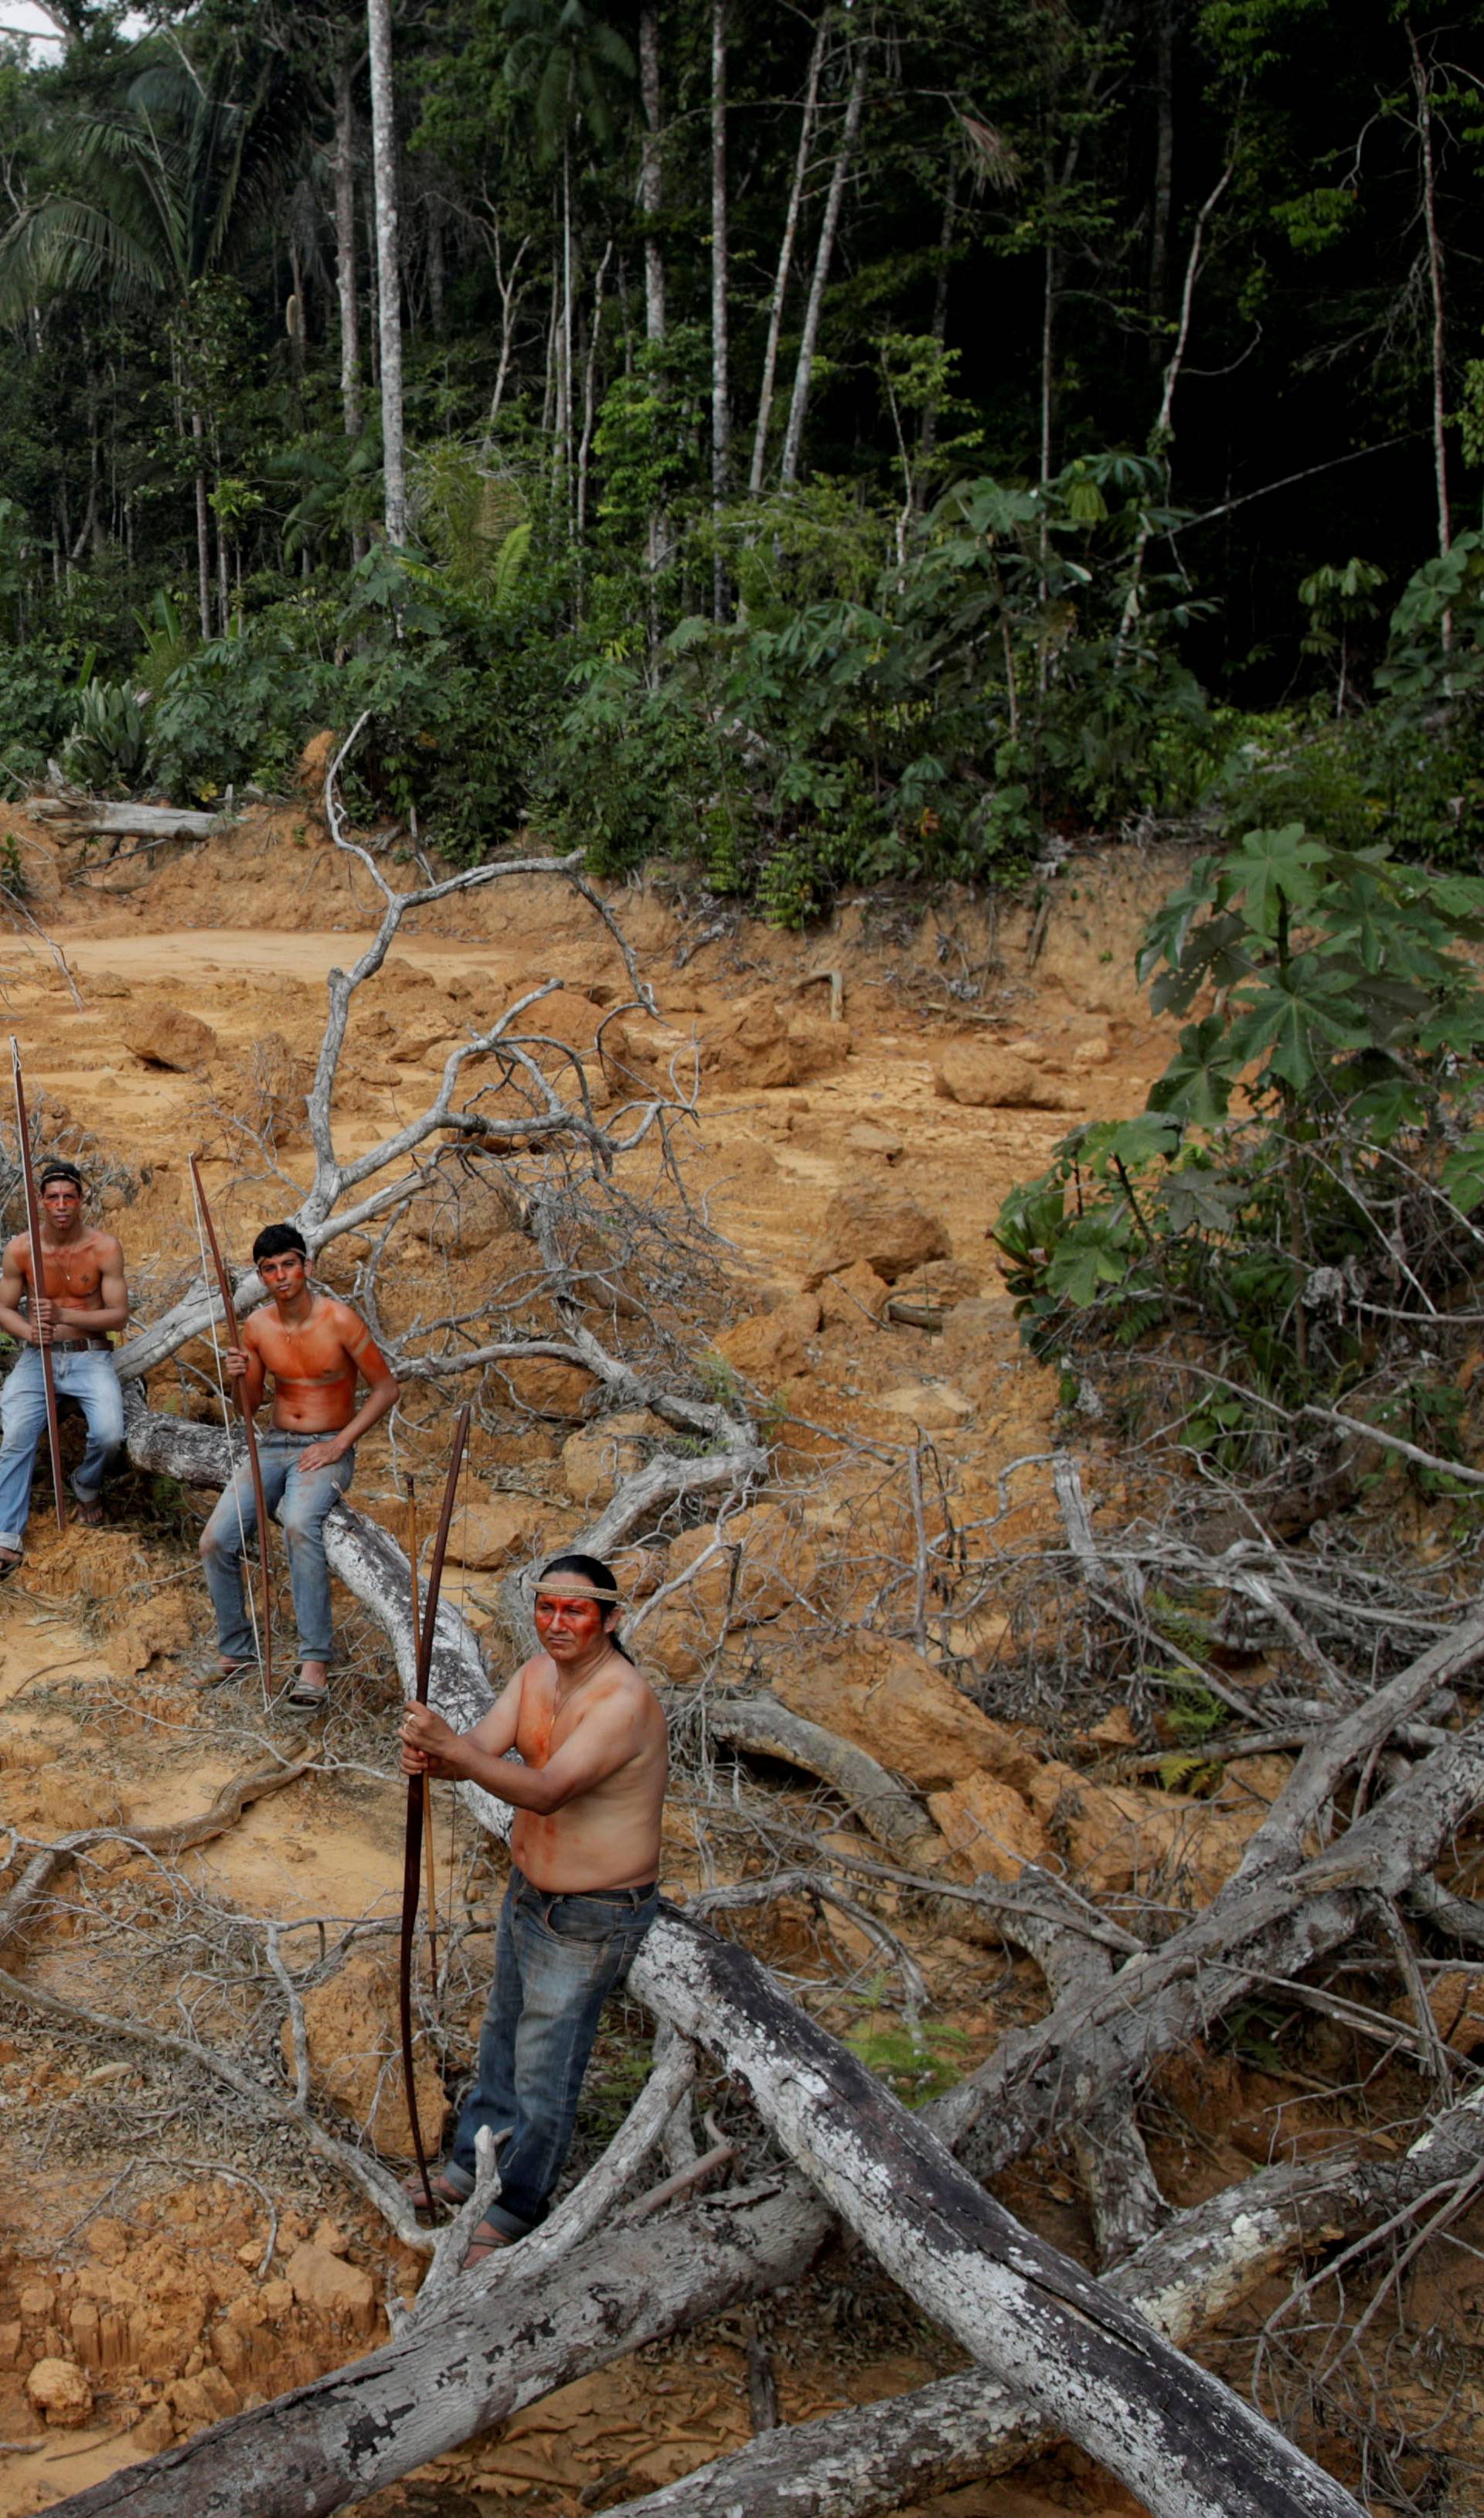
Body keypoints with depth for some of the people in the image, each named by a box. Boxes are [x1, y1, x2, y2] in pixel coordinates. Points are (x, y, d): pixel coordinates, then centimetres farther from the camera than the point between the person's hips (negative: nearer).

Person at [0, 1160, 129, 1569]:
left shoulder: (104, 1248, -7)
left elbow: (119, 1316, -7)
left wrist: (66, 1316, -23)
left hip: (89, 1355, -1)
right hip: (37, 1355, 1)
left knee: (109, 1435, -24)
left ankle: (87, 1488, 11)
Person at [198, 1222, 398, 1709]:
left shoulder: (338, 1320, -11)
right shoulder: (257, 1326, 3)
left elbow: (386, 1387, -6)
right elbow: (250, 1403, 14)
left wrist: (338, 1444, -13)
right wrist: (240, 1376, -10)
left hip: (326, 1449, -5)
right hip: (273, 1445, 5)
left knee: (300, 1526, -35)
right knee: (216, 1540, -14)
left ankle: (314, 1663, -31)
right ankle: (234, 1651, 8)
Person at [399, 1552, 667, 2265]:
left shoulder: (624, 1702, -30)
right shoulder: (537, 1673, -3)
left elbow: (546, 1790, -39)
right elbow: (484, 1744, -15)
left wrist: (453, 1748, -51)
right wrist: (433, 1756, -38)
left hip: (589, 1918, -8)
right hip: (527, 1889, 8)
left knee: (545, 2071, 8)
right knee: (503, 2037, 26)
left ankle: (512, 2210, 29)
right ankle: (469, 2166, 47)